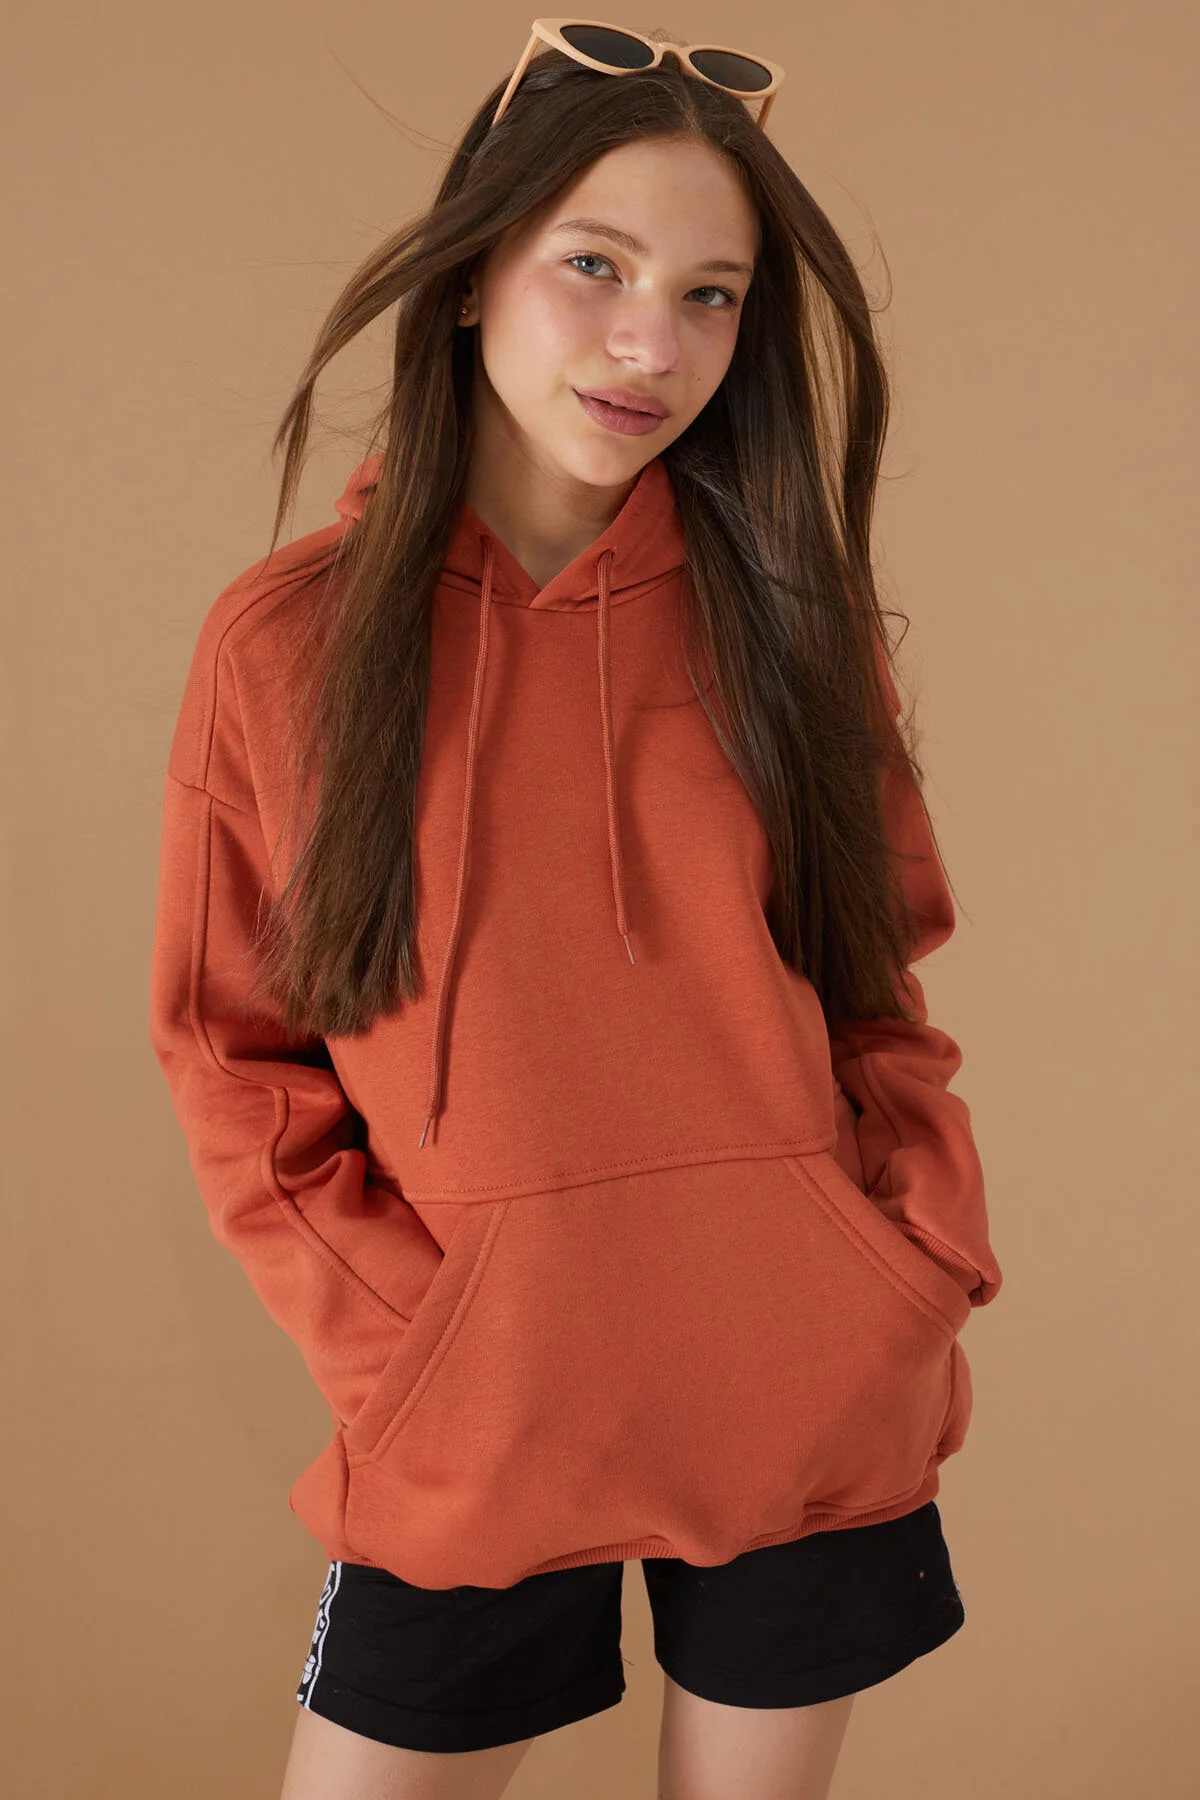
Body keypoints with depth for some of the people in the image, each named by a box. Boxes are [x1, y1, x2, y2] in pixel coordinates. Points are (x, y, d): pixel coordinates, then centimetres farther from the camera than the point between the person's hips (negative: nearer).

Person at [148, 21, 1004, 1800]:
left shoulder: (787, 609, 0)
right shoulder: (287, 642, -5)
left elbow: (881, 990, 7)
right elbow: (236, 1063, -1)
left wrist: (925, 1276, -4)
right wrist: (409, 1349, -10)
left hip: (819, 1417, 2)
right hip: (473, 1448, -1)